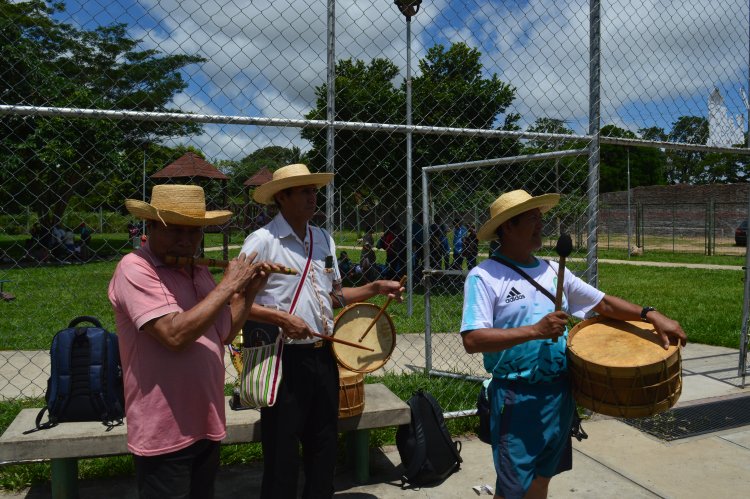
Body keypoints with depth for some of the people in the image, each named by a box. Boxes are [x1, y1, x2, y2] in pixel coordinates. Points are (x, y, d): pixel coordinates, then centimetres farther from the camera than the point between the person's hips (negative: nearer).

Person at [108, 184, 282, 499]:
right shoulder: (134, 269, -16)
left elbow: (223, 335, 14)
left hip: (206, 425, 8)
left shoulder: (198, 272, 7)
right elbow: (175, 335, -28)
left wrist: (247, 292, 0)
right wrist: (228, 285, -20)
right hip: (163, 432, -7)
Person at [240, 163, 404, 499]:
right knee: (282, 458, 8)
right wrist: (281, 318, -23)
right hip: (285, 360, -6)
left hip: (323, 357, 7)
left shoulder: (324, 239, 9)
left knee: (324, 451, 21)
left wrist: (376, 288, 4)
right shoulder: (262, 241, -12)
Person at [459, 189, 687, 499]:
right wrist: (535, 330, -26)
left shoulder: (552, 271, 7)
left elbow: (603, 303, 10)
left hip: (561, 392, 6)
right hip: (517, 397, -6)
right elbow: (472, 340, -22)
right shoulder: (484, 276, -13)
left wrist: (650, 315, -4)